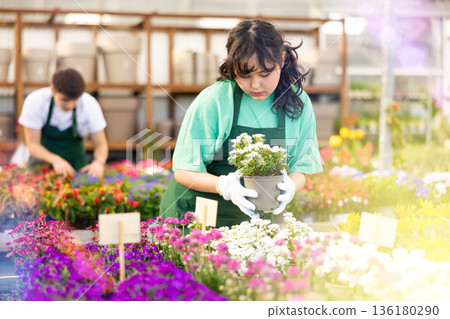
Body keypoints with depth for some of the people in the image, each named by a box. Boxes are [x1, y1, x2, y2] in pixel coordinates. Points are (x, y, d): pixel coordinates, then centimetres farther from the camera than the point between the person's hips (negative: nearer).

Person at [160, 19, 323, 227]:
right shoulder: (212, 101, -14)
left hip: (253, 217, 3)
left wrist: (289, 186, -21)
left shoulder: (298, 103, -2)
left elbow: (299, 168, 3)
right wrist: (224, 185, -28)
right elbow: (184, 172, -9)